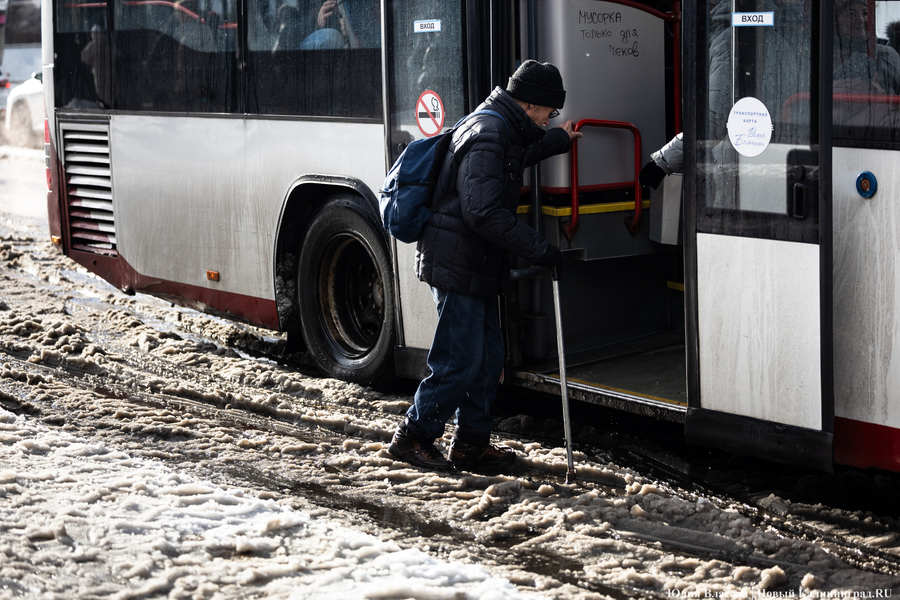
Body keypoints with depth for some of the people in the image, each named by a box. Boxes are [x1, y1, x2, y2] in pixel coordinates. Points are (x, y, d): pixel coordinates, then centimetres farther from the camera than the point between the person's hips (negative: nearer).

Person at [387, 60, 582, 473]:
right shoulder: (487, 136, -19)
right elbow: (484, 213, -27)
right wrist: (540, 250, -23)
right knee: (460, 361, -6)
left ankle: (472, 442, 22)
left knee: (488, 358, 14)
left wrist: (558, 140, 40)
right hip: (459, 268, -11)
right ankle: (413, 437, 6)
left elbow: (511, 160, 40)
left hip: (477, 268, 11)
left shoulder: (497, 129, 14)